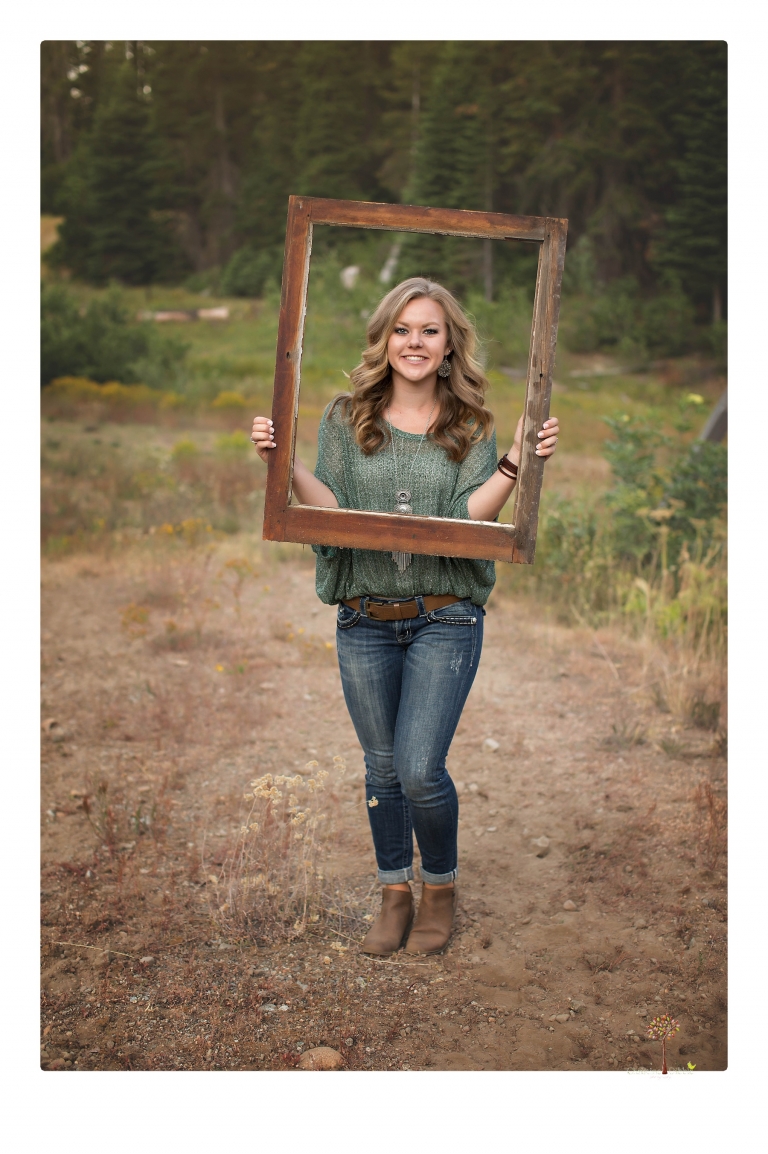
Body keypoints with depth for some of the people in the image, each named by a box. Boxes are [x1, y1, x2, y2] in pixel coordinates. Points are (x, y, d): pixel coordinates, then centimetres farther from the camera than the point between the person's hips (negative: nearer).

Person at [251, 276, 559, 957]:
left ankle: (441, 888, 20)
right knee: (382, 767, 12)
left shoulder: (472, 428, 2)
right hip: (364, 623, 2)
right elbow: (331, 510, -4)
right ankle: (395, 895, 31)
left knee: (420, 770, -8)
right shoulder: (347, 419, 4)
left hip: (445, 622, -2)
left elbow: (469, 518, -10)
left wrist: (515, 465, -21)